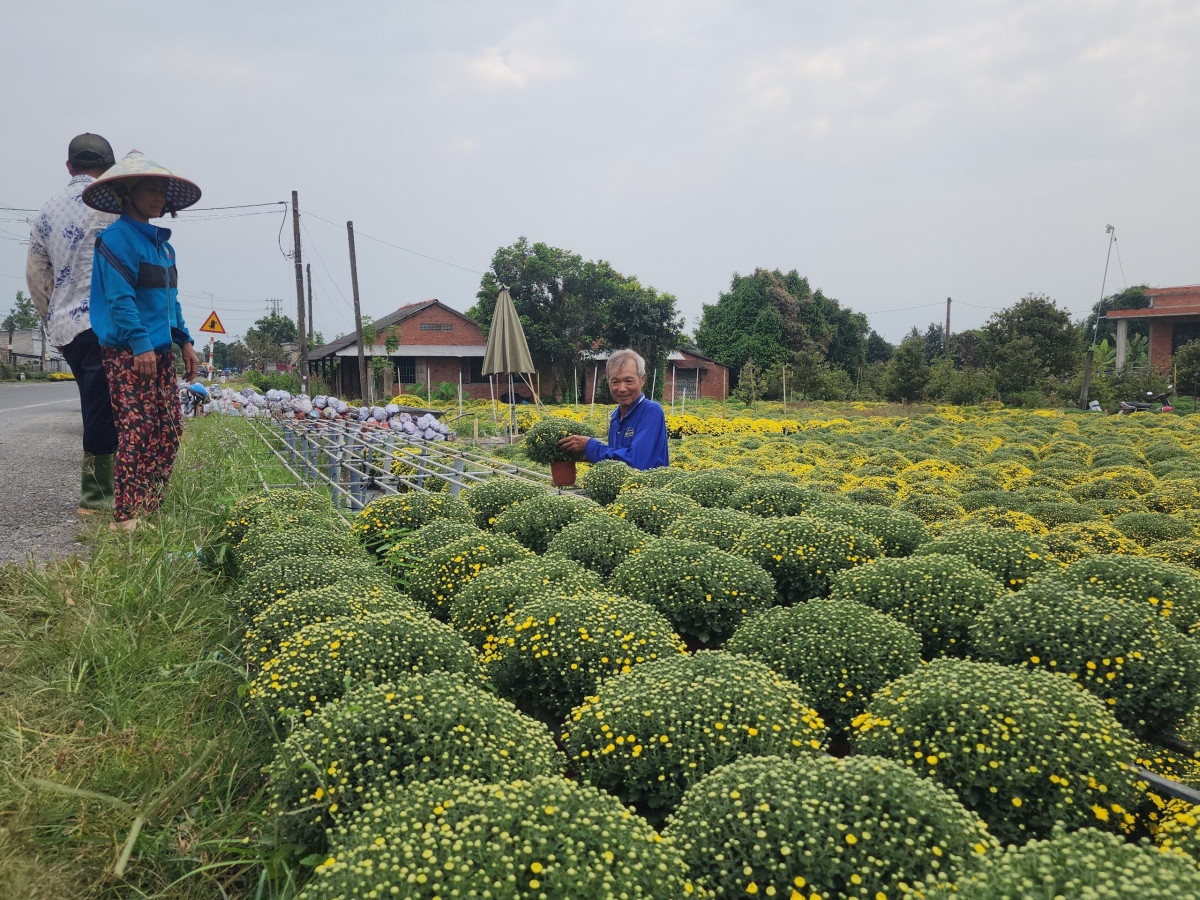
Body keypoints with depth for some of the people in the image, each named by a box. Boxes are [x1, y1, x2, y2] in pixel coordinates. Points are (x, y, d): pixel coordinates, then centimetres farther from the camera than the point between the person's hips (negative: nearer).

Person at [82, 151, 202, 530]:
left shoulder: (162, 242, 17)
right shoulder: (117, 237, -9)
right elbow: (119, 298, -17)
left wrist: (184, 341, 14)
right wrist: (141, 345, -23)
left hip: (160, 351, 9)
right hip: (128, 352, -8)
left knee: (169, 428, 7)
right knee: (137, 430, -9)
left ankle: (151, 508, 16)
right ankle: (126, 516, -4)